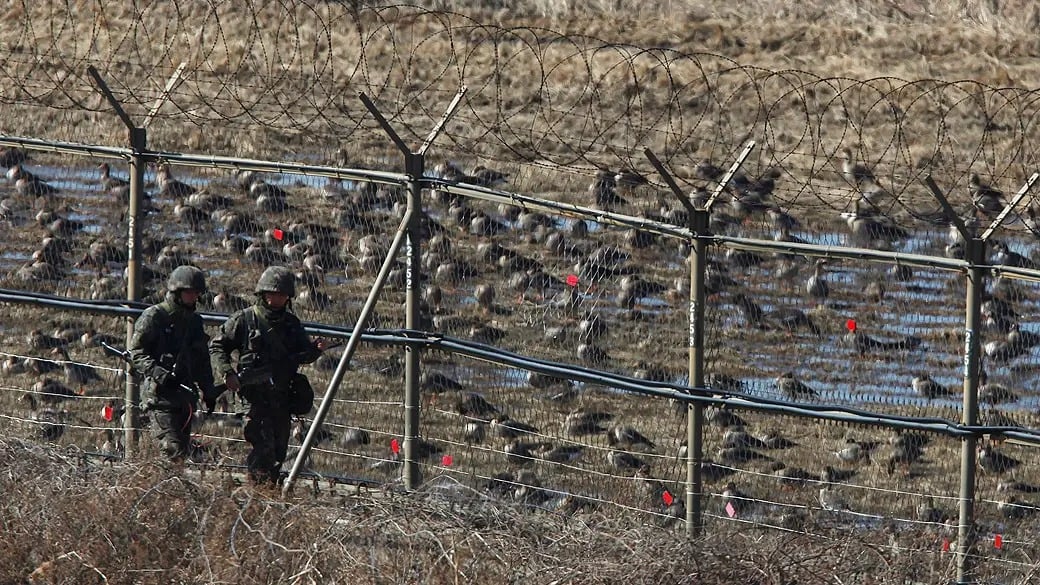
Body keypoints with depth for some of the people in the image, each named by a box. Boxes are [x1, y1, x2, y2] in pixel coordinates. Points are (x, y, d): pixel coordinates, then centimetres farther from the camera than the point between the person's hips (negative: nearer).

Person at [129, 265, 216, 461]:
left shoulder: (194, 321, 18)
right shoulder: (154, 316, -3)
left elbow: (202, 360, 26)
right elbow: (136, 352, -7)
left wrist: (208, 391, 18)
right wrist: (158, 373, -21)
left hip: (186, 394, 7)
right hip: (160, 394, -7)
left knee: (183, 450, 5)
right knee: (172, 448, -17)